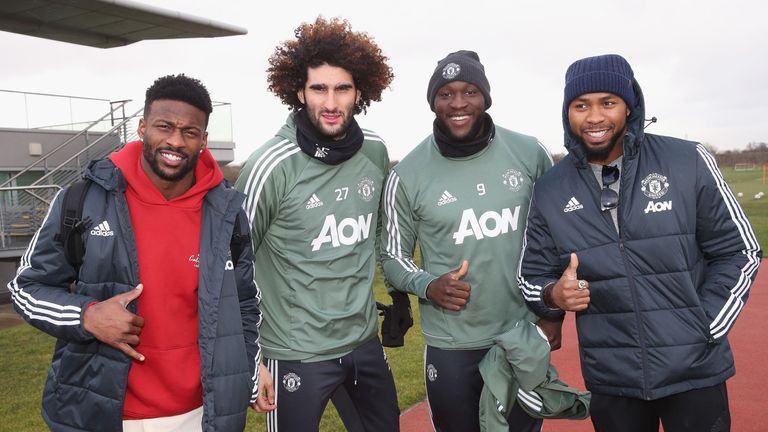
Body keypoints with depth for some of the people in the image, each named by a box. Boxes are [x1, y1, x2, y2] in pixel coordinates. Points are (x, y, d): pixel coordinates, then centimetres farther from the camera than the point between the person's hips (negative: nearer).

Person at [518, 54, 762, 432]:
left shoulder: (688, 162, -6)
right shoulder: (549, 191, -2)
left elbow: (739, 252, 0)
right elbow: (532, 277, 5)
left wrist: (703, 331, -7)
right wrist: (554, 295, -16)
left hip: (695, 373, -1)